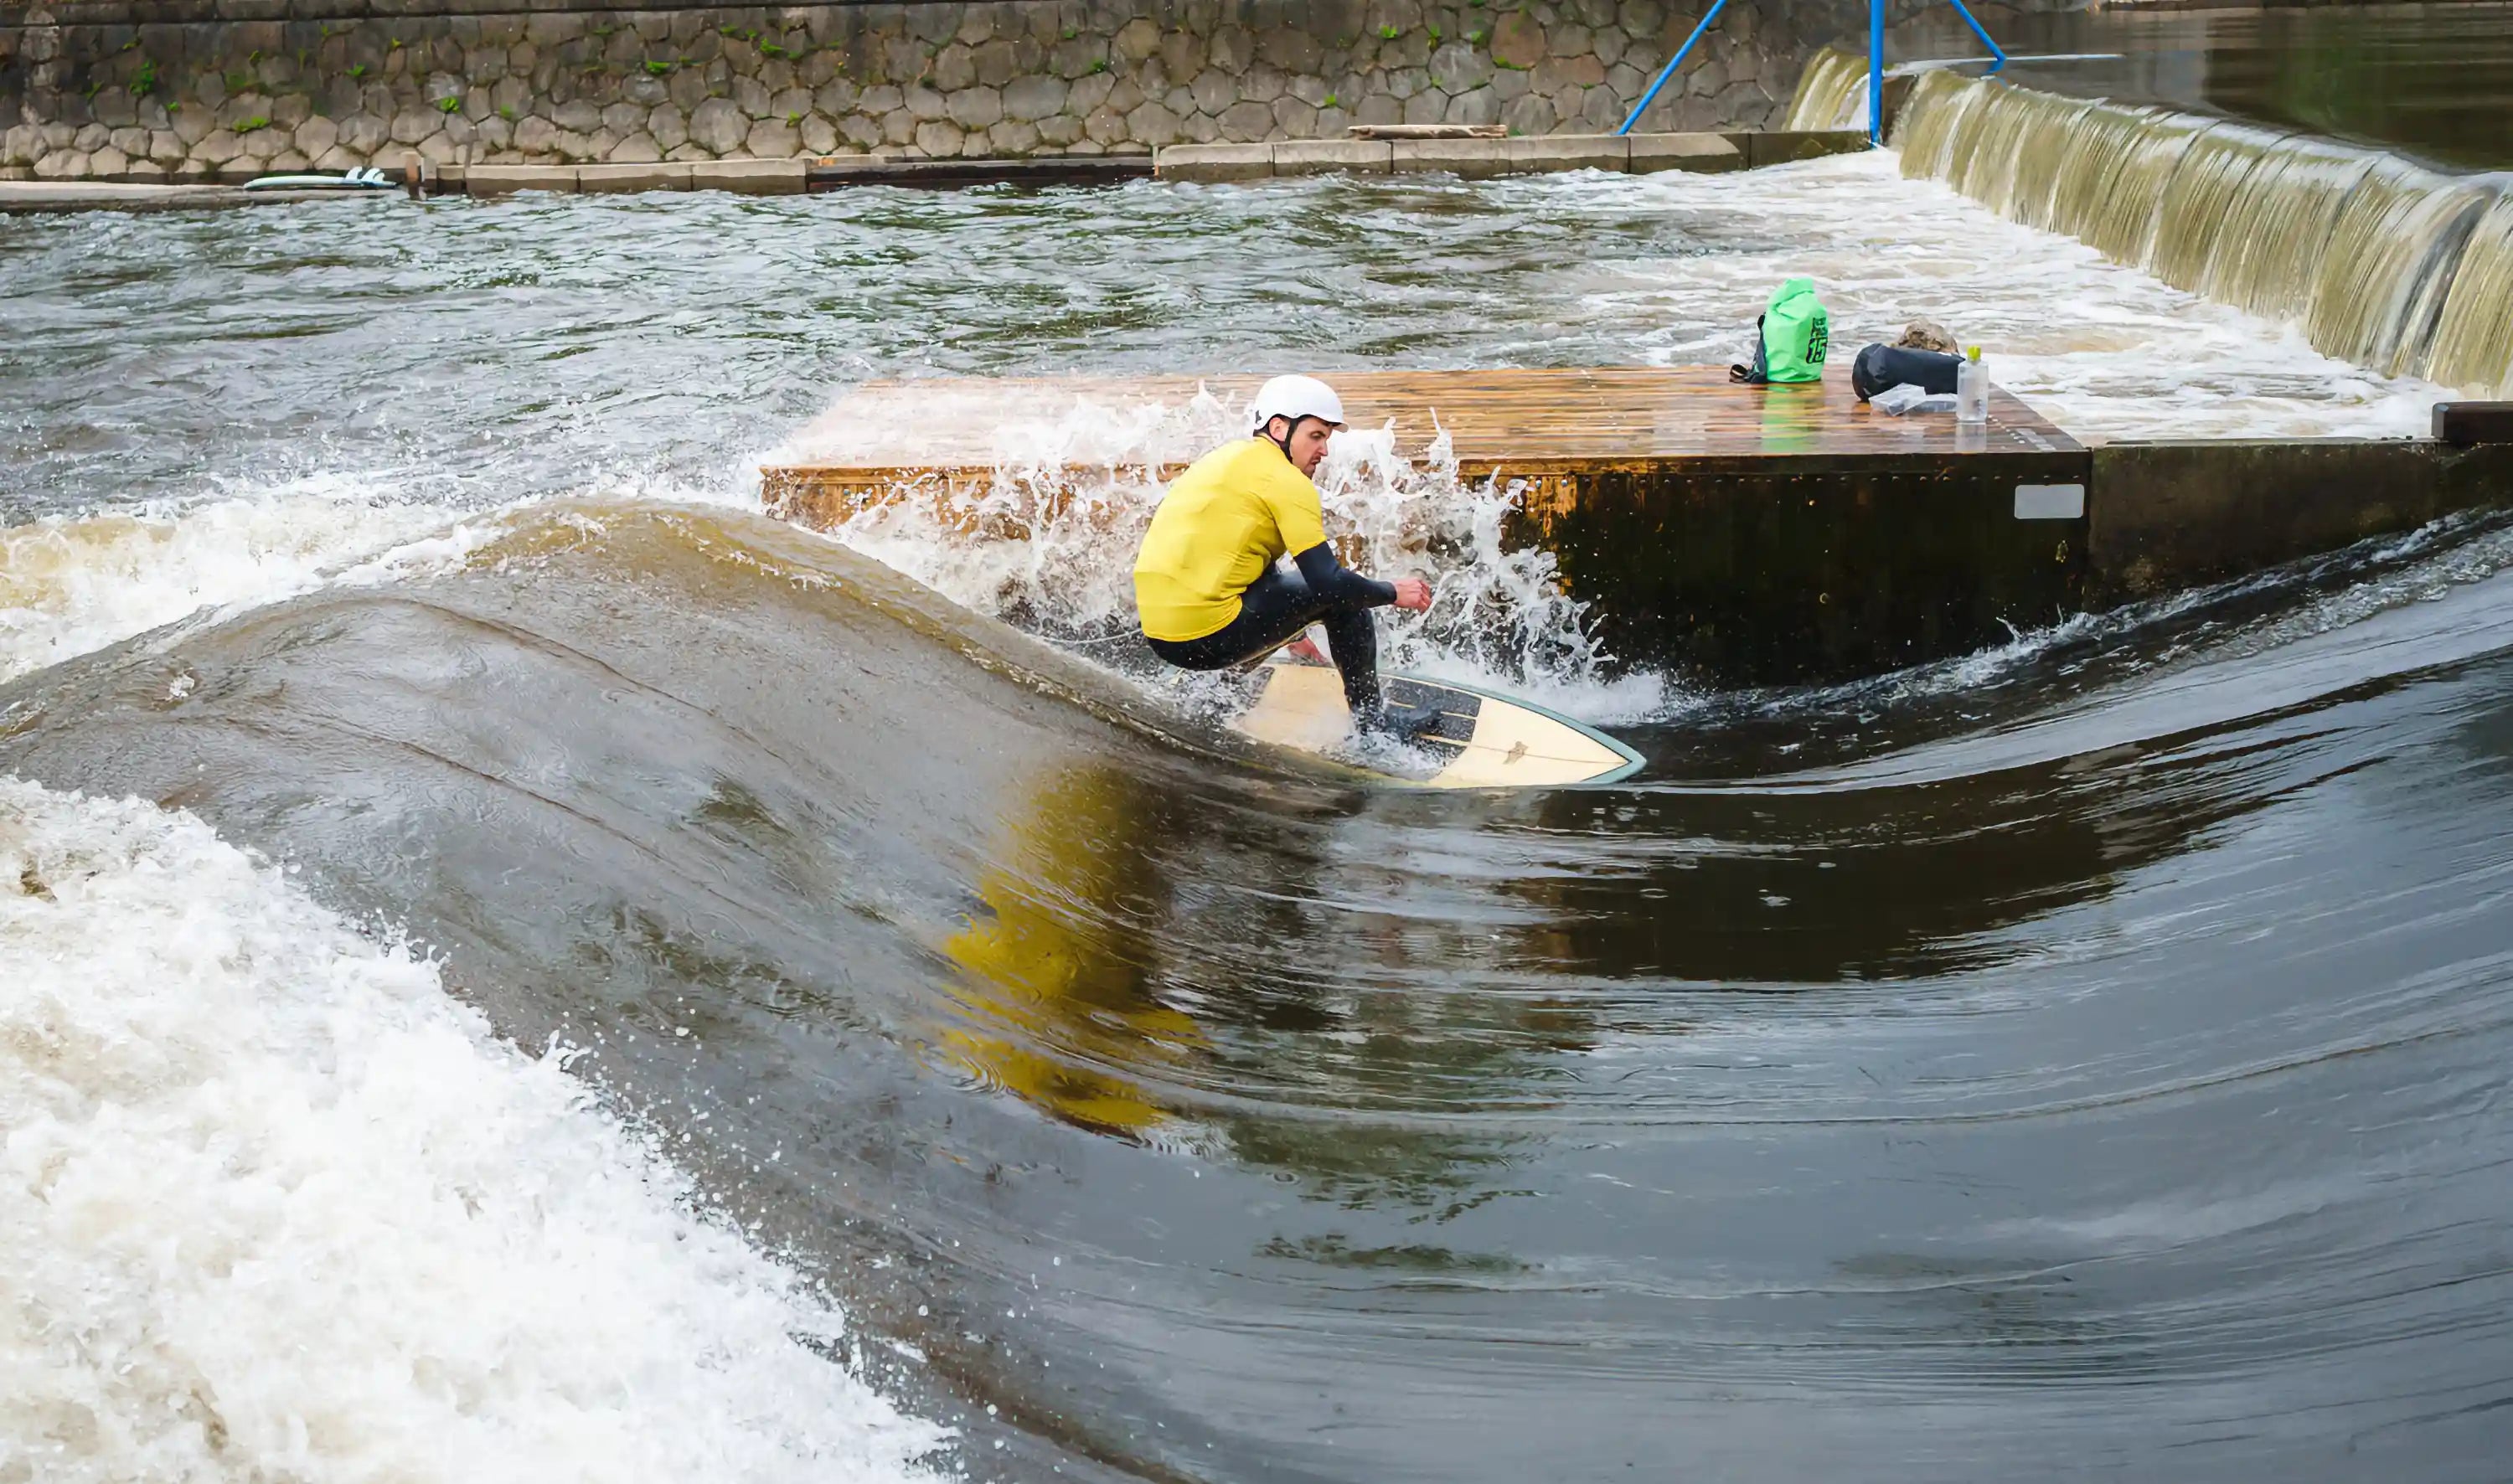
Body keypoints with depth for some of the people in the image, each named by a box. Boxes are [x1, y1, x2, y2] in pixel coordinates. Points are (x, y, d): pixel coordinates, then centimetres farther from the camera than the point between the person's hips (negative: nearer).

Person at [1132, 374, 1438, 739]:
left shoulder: (1224, 458, 19)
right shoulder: (1285, 480, -7)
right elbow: (1328, 581, -13)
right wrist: (1394, 593, 6)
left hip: (1156, 633, 9)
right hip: (1209, 640, -9)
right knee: (1341, 595, 4)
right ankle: (1372, 715, 13)